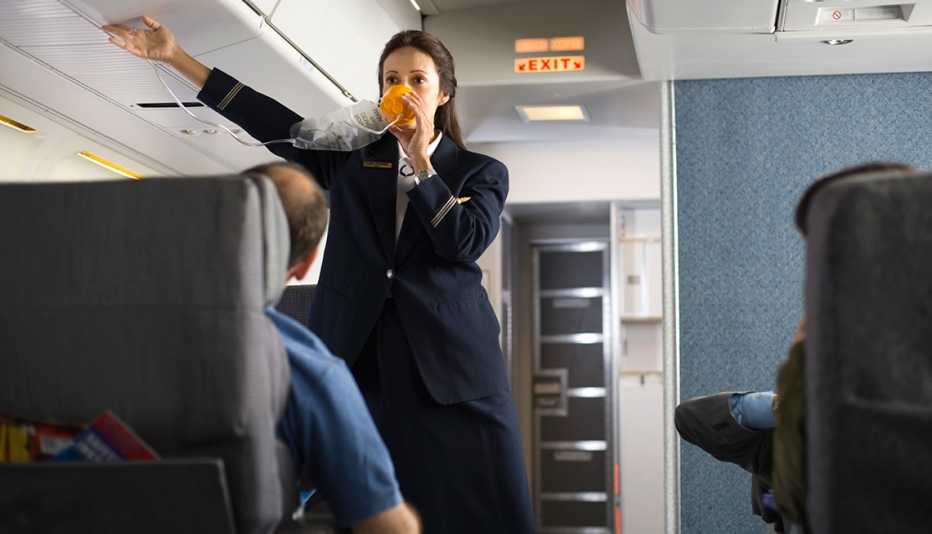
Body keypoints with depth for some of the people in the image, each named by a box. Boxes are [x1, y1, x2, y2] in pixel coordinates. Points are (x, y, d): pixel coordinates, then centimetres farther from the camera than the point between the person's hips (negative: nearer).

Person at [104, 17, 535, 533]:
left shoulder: (481, 172, 10)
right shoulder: (354, 156, 14)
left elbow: (464, 242, -6)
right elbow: (271, 122, 8)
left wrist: (421, 160, -5)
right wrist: (175, 57, 3)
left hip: (450, 359, -1)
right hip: (357, 353, 2)